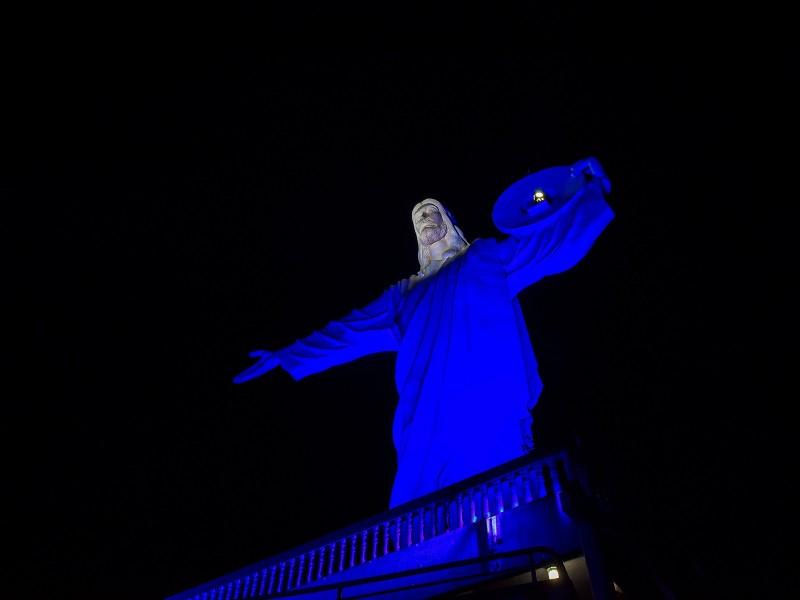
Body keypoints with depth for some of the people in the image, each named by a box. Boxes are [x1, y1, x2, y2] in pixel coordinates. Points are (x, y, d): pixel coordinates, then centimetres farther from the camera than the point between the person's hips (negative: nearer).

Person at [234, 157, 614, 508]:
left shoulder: (485, 259, 20)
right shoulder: (406, 293, 28)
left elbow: (546, 239, 12)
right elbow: (352, 329, 28)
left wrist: (584, 186, 3)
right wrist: (287, 357, 27)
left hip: (487, 406, -3)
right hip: (431, 419, 4)